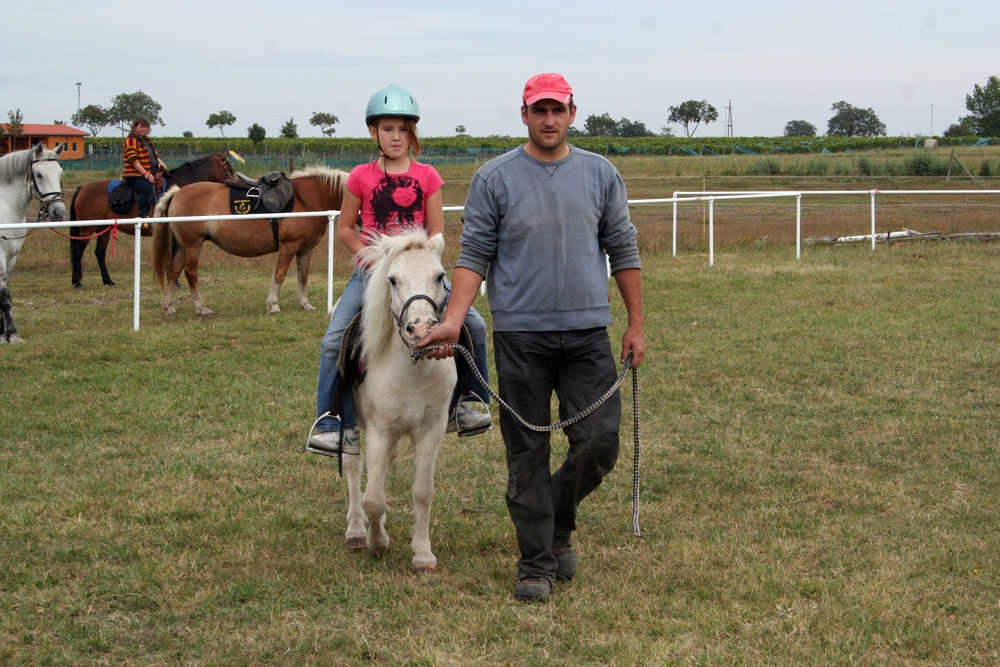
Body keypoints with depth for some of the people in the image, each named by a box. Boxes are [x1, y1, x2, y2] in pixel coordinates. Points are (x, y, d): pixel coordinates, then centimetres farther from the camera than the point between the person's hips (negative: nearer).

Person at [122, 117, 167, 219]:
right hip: (135, 176, -9)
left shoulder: (147, 140, 21)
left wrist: (160, 162, 2)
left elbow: (155, 155, 26)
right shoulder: (131, 140, -6)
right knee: (148, 189, -31)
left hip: (149, 174, 9)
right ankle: (142, 217, -31)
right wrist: (146, 174, -22)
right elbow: (133, 160, -15)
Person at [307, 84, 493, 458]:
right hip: (372, 272, -1)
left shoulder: (426, 177, 2)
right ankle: (334, 426, -8)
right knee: (333, 341, -16)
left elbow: (436, 233, 2)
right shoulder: (361, 178, 0)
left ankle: (468, 403, 11)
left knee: (473, 325, -10)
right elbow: (345, 229, 5)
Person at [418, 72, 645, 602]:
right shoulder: (495, 178, 1)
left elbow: (623, 252, 11)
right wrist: (453, 320, -13)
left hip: (588, 333, 2)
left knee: (599, 444, -3)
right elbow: (474, 256, -1)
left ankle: (558, 523, 25)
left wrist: (635, 325, 7)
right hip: (520, 335, -2)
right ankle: (536, 563, 13)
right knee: (527, 455, 3)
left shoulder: (600, 174, 7)